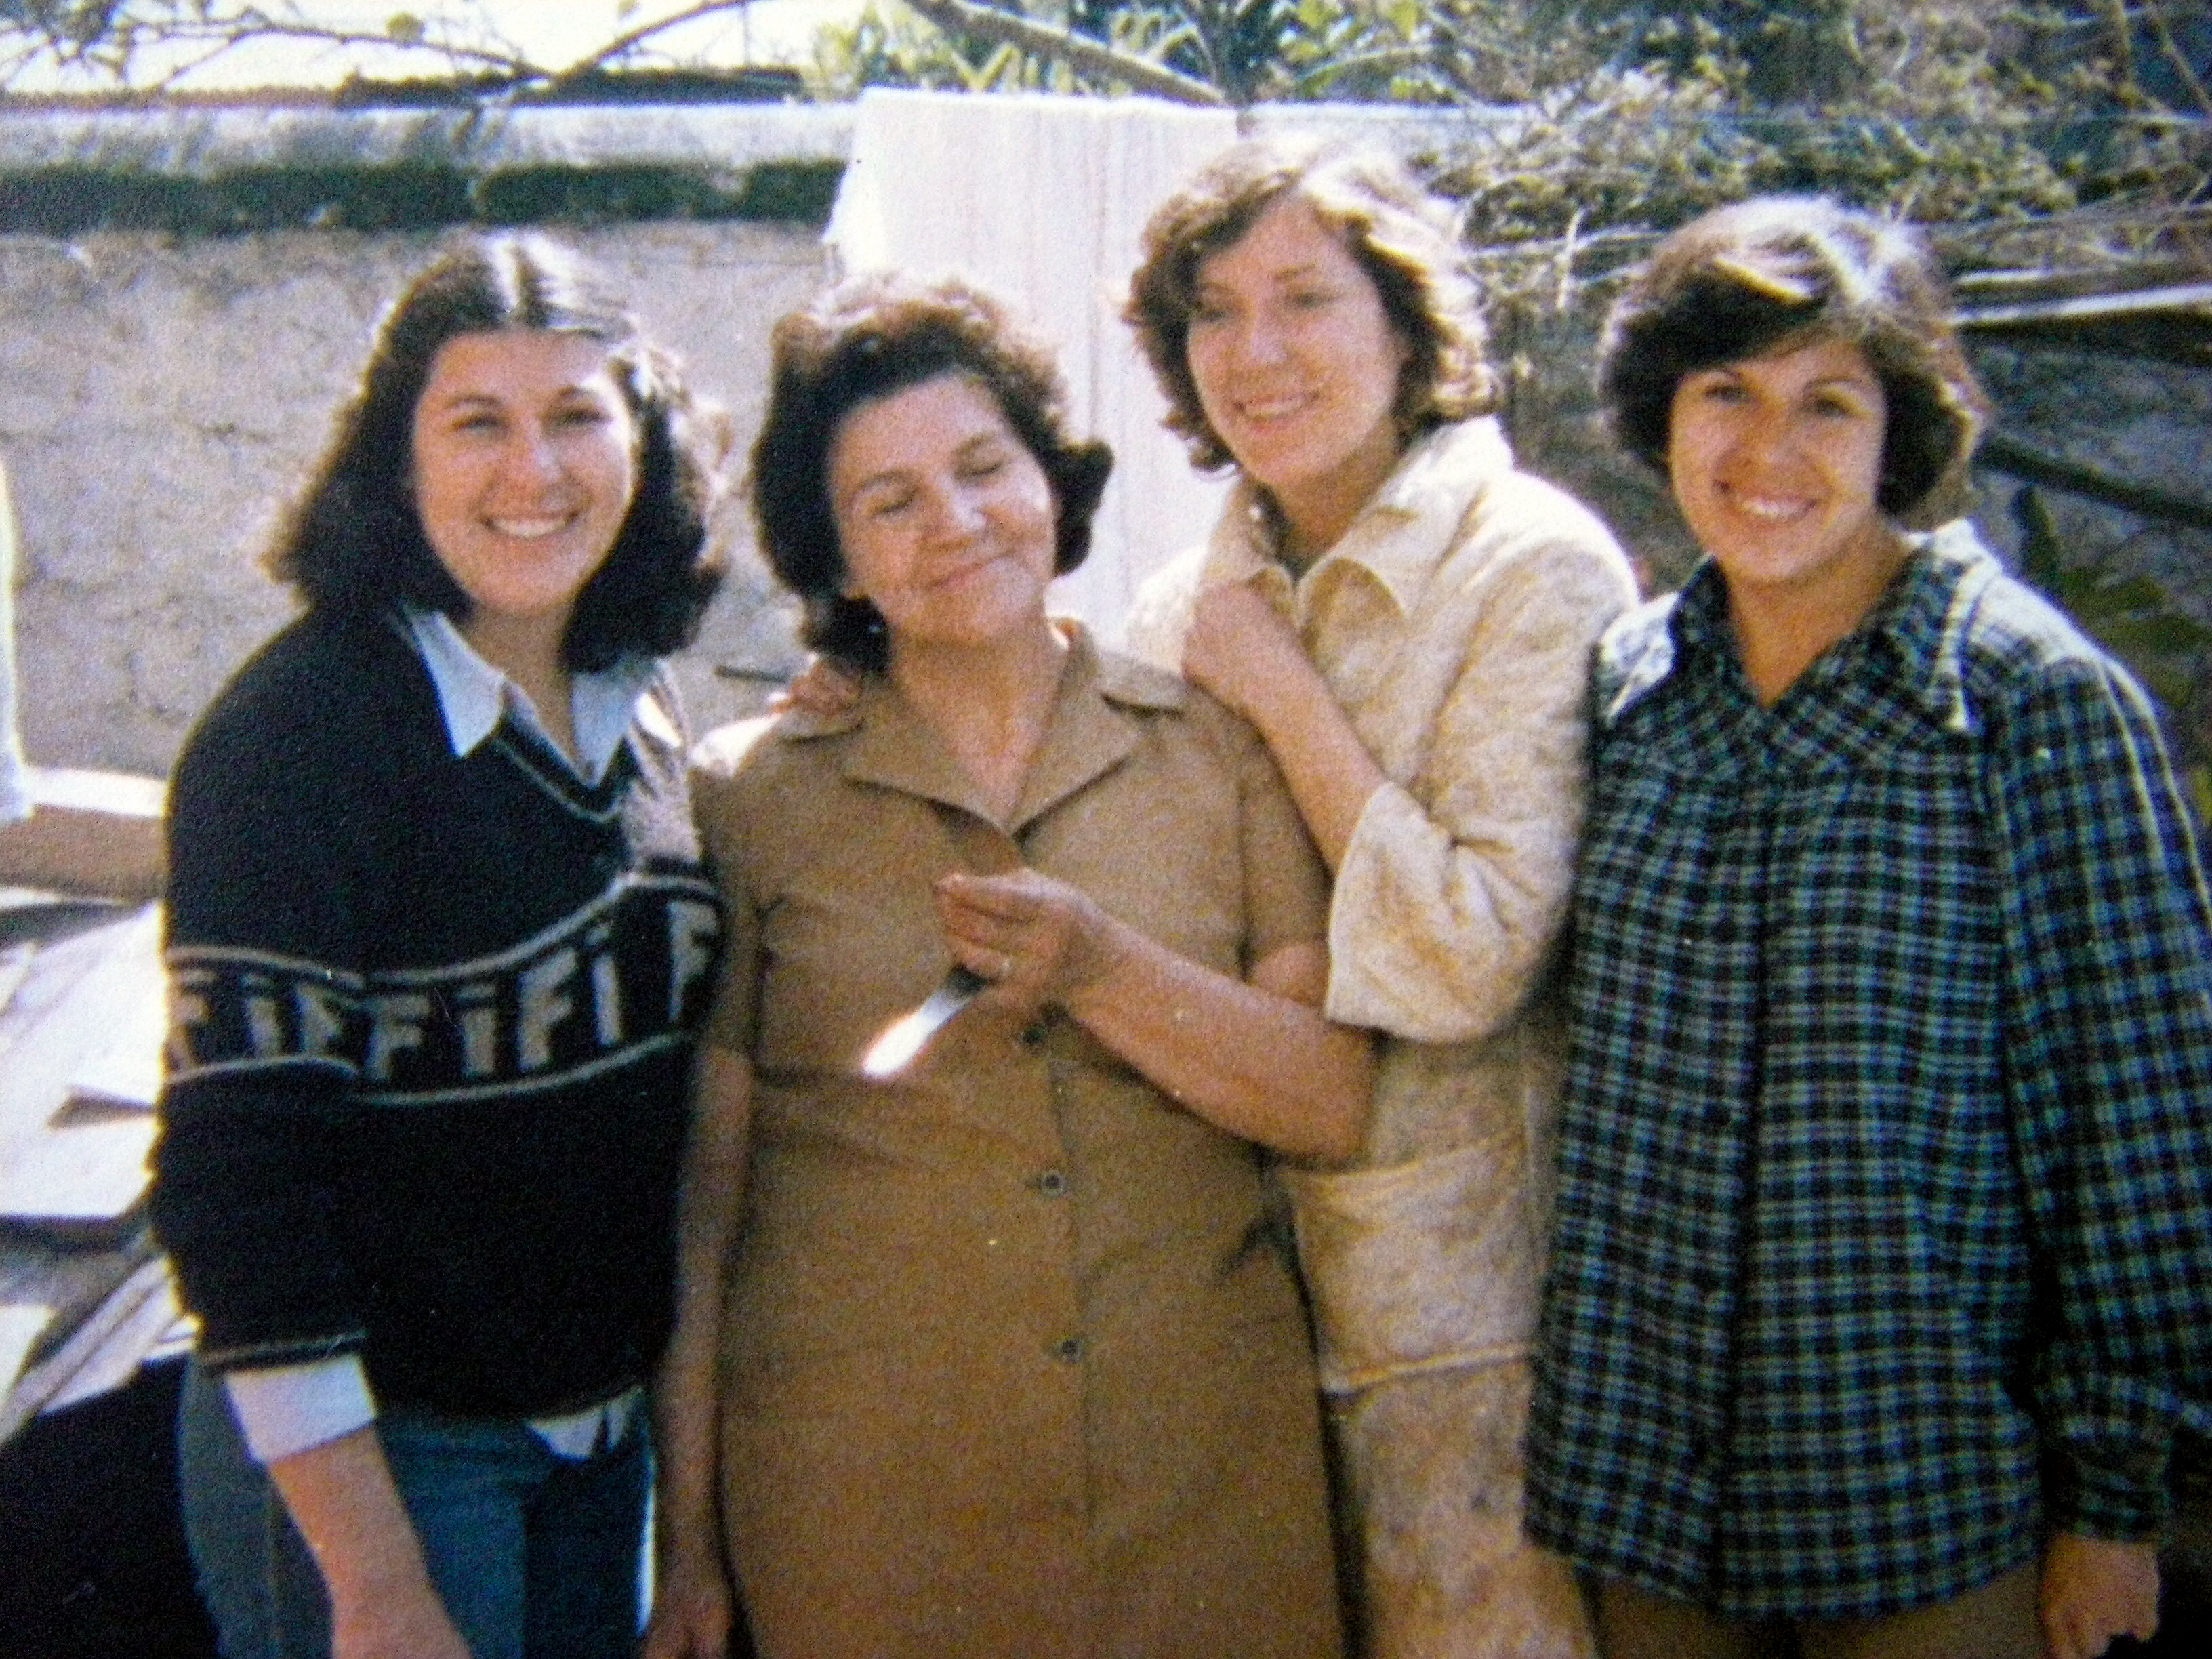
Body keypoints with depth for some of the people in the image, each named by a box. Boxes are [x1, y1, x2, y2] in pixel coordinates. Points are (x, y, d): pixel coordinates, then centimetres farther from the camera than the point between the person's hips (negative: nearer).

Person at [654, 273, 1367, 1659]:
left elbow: (1335, 1104, -3)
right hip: (864, 1499, -1)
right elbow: (702, 1192, 0)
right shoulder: (751, 796, -1)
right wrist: (684, 1541, 0)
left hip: (1211, 1471, 2)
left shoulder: (1219, 749, 2)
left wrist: (1103, 971, -17)